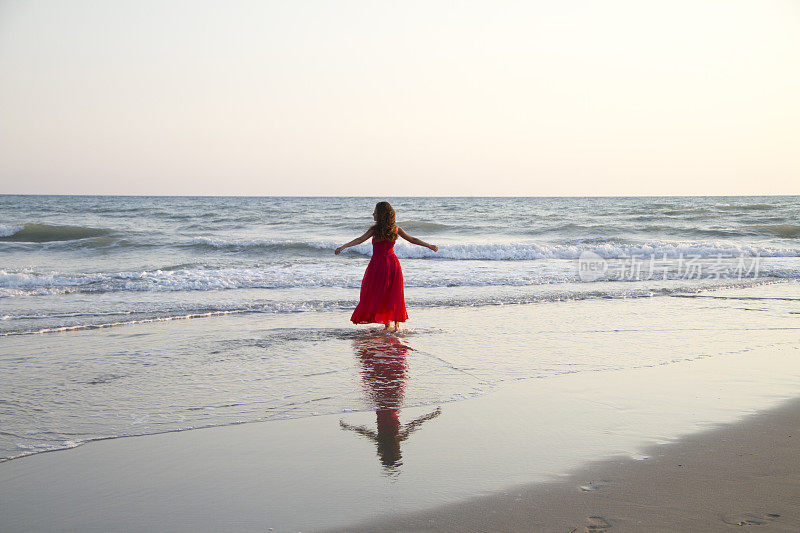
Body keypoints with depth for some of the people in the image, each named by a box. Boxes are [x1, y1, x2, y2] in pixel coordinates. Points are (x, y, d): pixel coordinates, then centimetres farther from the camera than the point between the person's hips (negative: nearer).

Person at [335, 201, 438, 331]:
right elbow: (412, 240, 8)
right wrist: (430, 246, 18)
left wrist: (343, 247, -19)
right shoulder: (395, 229, 3)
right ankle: (396, 322, 12)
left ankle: (388, 322, -1)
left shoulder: (375, 229, -9)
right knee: (393, 295, 14)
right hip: (393, 264, 4)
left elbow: (359, 240, -17)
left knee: (378, 294, 6)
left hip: (378, 264, -4)